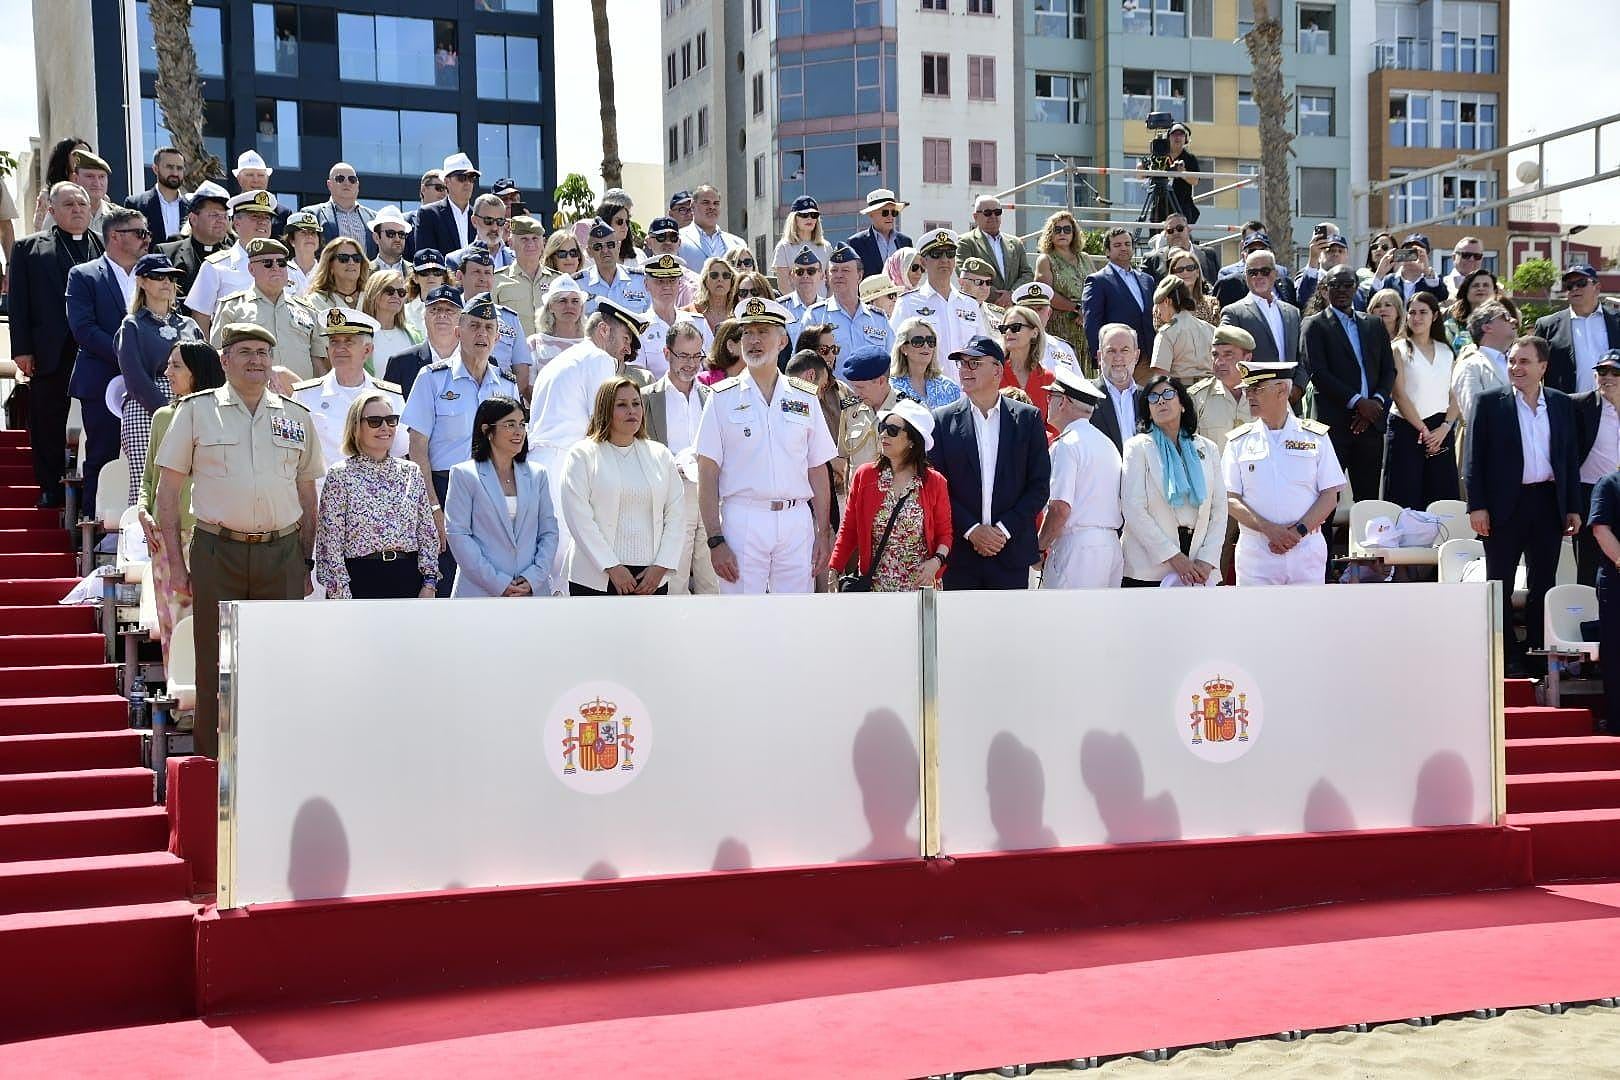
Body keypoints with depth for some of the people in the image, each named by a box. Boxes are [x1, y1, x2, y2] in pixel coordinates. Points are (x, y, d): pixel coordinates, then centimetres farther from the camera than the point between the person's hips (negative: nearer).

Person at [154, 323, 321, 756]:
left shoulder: (296, 416, 12)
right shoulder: (196, 411, 4)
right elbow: (167, 490, 4)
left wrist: (307, 563, 12)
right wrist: (176, 563, -2)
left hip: (283, 555, 2)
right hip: (218, 553, -2)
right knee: (215, 665, 2)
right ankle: (212, 765, 10)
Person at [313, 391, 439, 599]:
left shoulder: (411, 473, 10)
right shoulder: (340, 475, -3)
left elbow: (428, 533, 10)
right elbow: (330, 542, -6)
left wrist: (429, 584, 1)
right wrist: (342, 597, -11)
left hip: (407, 580, 4)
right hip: (360, 581, -3)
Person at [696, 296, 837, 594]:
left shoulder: (805, 398, 12)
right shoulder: (723, 397, 4)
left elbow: (818, 471, 13)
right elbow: (707, 474, -1)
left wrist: (823, 534, 7)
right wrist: (715, 541, -9)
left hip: (796, 521, 3)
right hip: (742, 521, -2)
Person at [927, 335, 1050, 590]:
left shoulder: (1028, 418, 4)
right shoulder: (942, 420, 4)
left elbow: (1039, 485, 2)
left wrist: (1004, 529, -8)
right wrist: (971, 530, -11)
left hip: (1011, 550, 0)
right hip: (959, 554, 0)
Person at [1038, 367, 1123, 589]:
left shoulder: (1067, 445, -9)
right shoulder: (1107, 443, 17)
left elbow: (1060, 508, -17)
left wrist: (1038, 546, -4)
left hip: (1076, 548, -9)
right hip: (1111, 545, 9)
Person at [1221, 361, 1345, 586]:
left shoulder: (1315, 437, 6)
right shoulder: (1238, 442, 8)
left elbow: (1330, 496, 3)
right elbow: (1230, 499, 1)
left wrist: (1299, 531, -11)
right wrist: (1269, 529, -13)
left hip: (1306, 551, 0)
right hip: (1255, 554, 0)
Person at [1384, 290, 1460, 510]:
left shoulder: (1446, 352, 14)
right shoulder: (1399, 349, 3)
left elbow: (1455, 397, 10)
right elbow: (1398, 394, -5)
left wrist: (1445, 428, -7)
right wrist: (1423, 430, -10)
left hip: (1441, 433, 4)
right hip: (1406, 430, -4)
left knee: (1441, 505, 1)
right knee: (1406, 502, -6)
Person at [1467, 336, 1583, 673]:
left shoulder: (1561, 404, 8)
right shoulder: (1490, 402, -1)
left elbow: (1571, 458, 11)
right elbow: (1475, 457, -3)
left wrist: (1573, 507, 6)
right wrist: (1477, 505, -10)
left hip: (1549, 503, 3)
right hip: (1505, 505, -3)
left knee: (1543, 583, 8)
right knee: (1500, 584, 2)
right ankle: (1506, 656, 9)